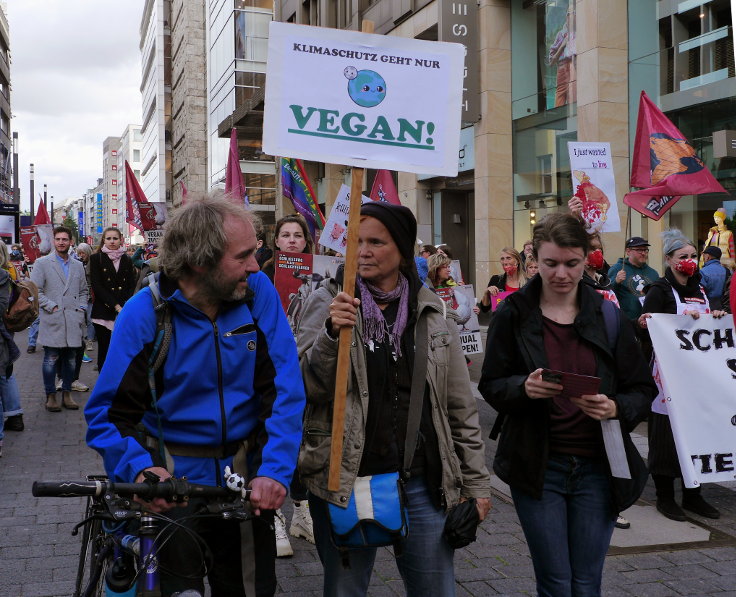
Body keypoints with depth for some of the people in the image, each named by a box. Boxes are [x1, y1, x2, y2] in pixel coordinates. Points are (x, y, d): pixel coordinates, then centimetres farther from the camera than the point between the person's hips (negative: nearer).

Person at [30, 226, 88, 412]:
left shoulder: (78, 266, 16)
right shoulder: (42, 263, 2)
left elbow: (84, 290, 23)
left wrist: (81, 308, 7)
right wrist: (52, 306, -11)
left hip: (74, 321, 4)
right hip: (52, 321, -4)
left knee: (71, 359, 7)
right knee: (51, 360, -2)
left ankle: (66, 394, 17)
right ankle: (50, 395, 8)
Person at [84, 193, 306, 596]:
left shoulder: (258, 293, -11)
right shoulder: (144, 313, -16)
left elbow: (284, 389, -14)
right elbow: (109, 412, -14)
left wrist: (275, 469, -26)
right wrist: (140, 467, -32)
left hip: (246, 476, 2)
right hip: (176, 480, -2)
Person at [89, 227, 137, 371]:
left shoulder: (127, 260, 13)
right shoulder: (96, 258, 4)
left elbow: (131, 286, 9)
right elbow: (97, 286, -4)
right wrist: (115, 305, -11)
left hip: (123, 312, 2)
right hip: (103, 312, -2)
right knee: (104, 350, -1)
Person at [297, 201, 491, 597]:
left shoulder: (432, 313, 5)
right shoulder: (328, 303, -1)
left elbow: (460, 407, 8)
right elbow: (305, 388, -10)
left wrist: (476, 481, 8)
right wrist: (332, 333, -25)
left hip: (424, 485, 2)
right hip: (344, 483, -1)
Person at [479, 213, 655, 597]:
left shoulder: (608, 317, 2)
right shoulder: (513, 314, -2)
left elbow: (642, 390, 4)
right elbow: (491, 385, 1)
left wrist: (616, 408, -17)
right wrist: (524, 388, -20)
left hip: (597, 468, 2)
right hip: (537, 466, -1)